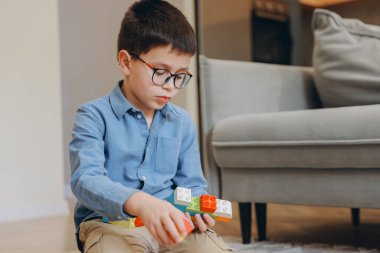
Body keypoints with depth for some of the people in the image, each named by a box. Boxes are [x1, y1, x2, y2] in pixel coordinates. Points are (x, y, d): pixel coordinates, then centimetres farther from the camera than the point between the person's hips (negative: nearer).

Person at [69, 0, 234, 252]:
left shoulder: (183, 123, 10)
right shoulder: (94, 116, -5)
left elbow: (192, 184, 14)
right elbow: (86, 179, -20)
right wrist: (140, 203, -39)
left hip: (170, 226, 4)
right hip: (110, 223, -4)